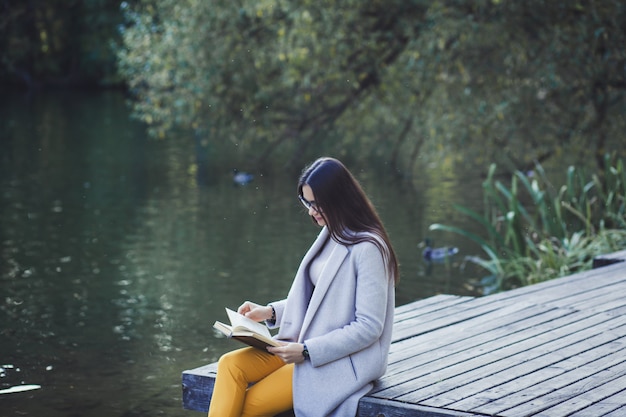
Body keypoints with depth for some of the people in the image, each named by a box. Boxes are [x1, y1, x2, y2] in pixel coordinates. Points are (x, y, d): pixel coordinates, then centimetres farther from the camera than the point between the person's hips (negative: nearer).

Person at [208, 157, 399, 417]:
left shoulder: (367, 249, -17)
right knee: (230, 365, -13)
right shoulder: (331, 236, 10)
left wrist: (307, 351, -20)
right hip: (307, 346, 8)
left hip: (343, 361, -8)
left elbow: (369, 327, -19)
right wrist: (271, 311, 7)